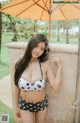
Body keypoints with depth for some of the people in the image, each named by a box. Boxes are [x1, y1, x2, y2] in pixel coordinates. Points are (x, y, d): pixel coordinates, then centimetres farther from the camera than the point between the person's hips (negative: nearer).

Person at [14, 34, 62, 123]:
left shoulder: (45, 64, -17)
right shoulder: (20, 64, -15)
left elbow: (56, 87, -17)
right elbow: (17, 86, -4)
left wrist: (59, 67, -19)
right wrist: (16, 106, 4)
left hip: (42, 103, 1)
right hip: (25, 104, 0)